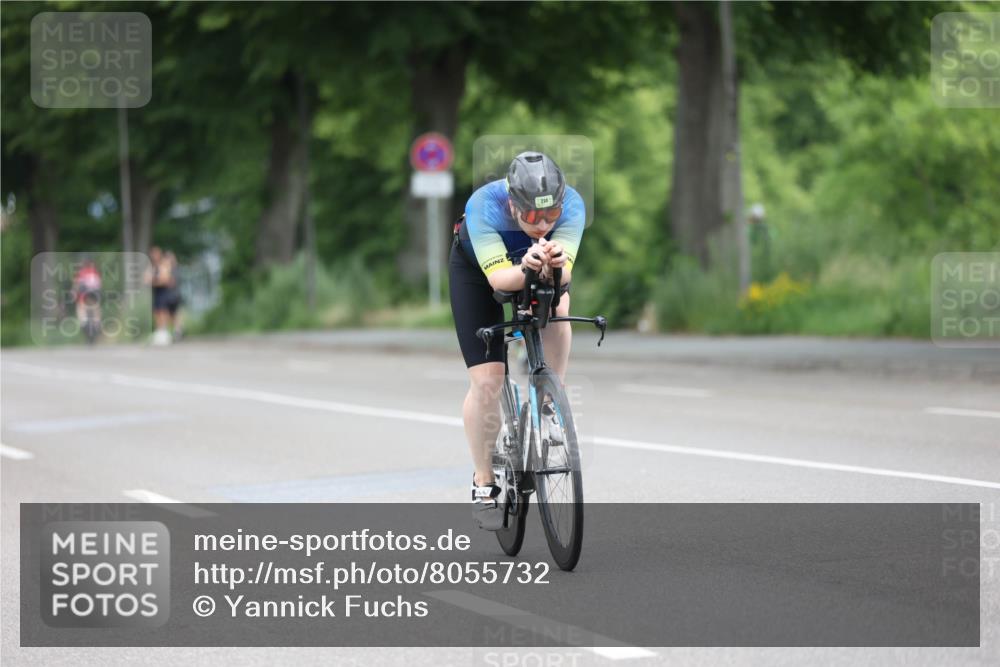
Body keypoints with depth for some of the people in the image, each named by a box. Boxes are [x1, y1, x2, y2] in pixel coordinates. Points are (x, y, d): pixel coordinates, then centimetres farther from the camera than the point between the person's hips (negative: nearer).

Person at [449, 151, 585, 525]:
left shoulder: (571, 205, -35)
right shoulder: (484, 207, -41)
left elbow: (566, 274, -43)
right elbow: (498, 278, -47)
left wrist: (554, 266, -66)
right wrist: (526, 269, -68)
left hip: (544, 273, 3)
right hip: (476, 269, -2)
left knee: (556, 306, -32)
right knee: (486, 380, -10)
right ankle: (483, 484, 4)